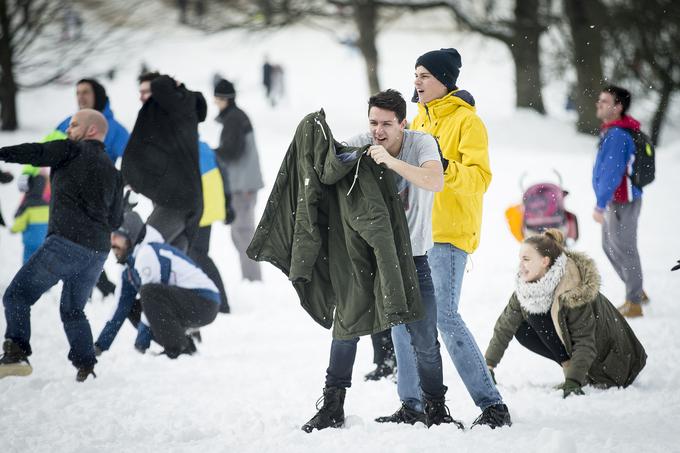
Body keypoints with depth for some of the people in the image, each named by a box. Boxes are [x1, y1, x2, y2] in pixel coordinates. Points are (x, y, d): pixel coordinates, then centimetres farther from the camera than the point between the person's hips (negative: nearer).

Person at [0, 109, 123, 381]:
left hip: (65, 243, -7)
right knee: (73, 310, 23)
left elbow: (34, 153, -13)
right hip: (98, 252, 7)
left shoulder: (72, 151, 2)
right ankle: (86, 367, 10)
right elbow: (115, 221, 23)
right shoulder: (112, 172, 21)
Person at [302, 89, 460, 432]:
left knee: (424, 341, -3)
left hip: (412, 257, -2)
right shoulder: (358, 146, -10)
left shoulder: (421, 143, -16)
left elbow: (436, 181, -34)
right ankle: (332, 406, 11)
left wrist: (392, 161, -46)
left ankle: (435, 408, 16)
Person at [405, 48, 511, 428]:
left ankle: (492, 405, -13)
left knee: (444, 317, -17)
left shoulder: (467, 121, -7)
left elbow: (480, 177, -18)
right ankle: (413, 403, 15)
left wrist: (446, 168, -34)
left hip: (449, 233, -8)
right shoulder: (421, 119, 17)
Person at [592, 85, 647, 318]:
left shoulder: (617, 135, -22)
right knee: (610, 248, 19)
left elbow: (612, 173, -26)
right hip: (614, 201, 10)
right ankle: (637, 292, 30)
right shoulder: (611, 131, 10)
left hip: (622, 202, -10)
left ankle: (634, 303, 8)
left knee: (624, 250, -1)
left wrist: (600, 205, -26)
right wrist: (602, 202, 23)